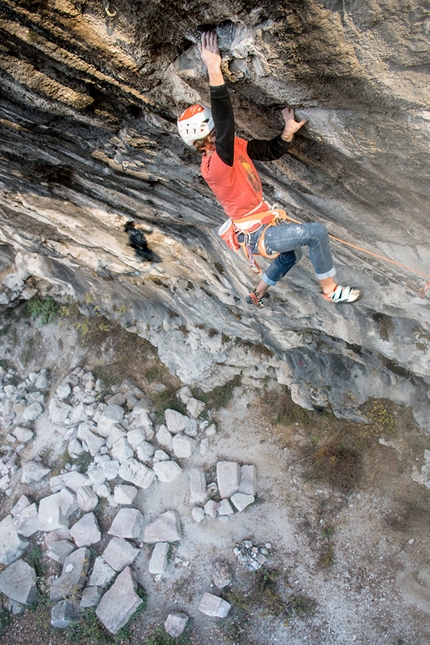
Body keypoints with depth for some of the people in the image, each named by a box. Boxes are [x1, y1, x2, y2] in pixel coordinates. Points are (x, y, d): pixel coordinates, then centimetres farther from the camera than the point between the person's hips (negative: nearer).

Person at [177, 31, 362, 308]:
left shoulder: (235, 147, 1)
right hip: (257, 235, -10)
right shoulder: (214, 166, -26)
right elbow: (225, 125, -43)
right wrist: (214, 71, -50)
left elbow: (271, 151, 9)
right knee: (316, 231, -18)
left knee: (290, 256, 34)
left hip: (260, 227, 10)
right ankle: (330, 289, 0)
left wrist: (289, 131, -11)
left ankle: (257, 295, 48)